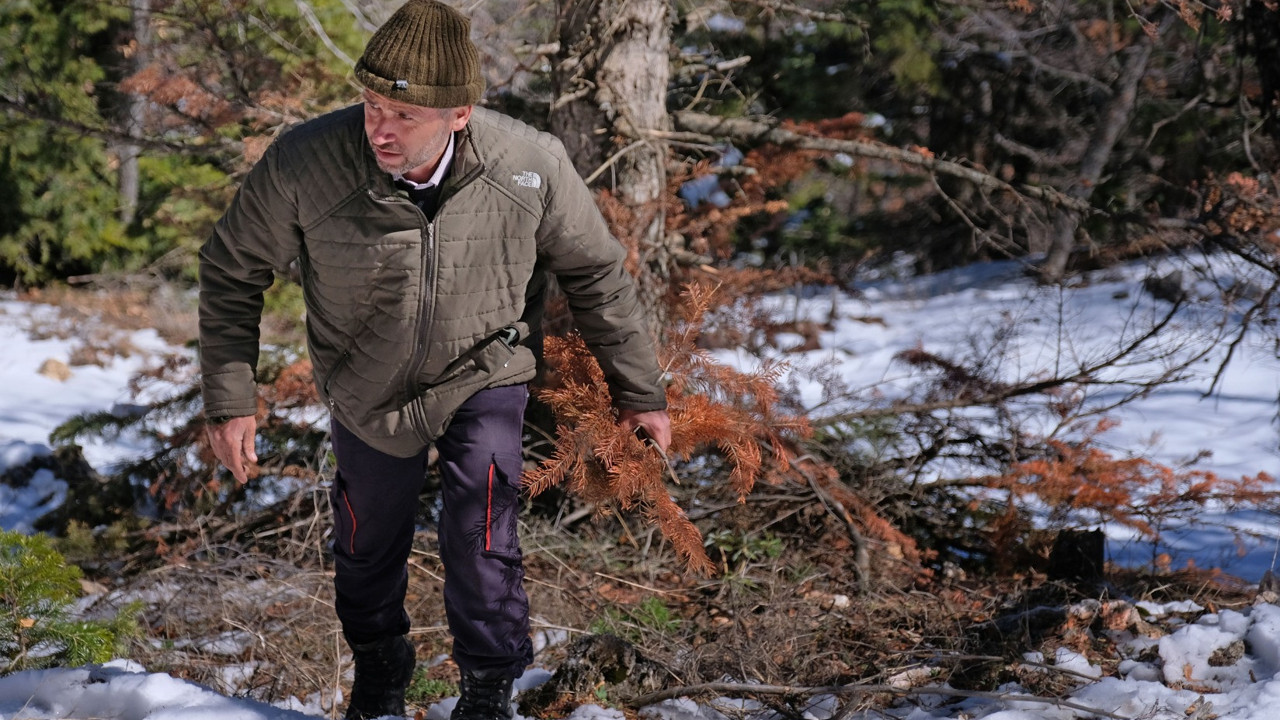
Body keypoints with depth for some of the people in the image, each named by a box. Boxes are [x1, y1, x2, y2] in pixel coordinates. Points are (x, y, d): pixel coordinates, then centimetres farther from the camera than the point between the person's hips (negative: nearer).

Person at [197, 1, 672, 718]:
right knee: (368, 540, 18)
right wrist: (231, 399, -13)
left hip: (484, 375, -1)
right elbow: (233, 272, -11)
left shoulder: (532, 166, -27)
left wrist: (640, 390, 2)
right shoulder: (303, 165, -30)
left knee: (482, 535, -17)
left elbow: (596, 272, -7)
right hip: (367, 386, 1)